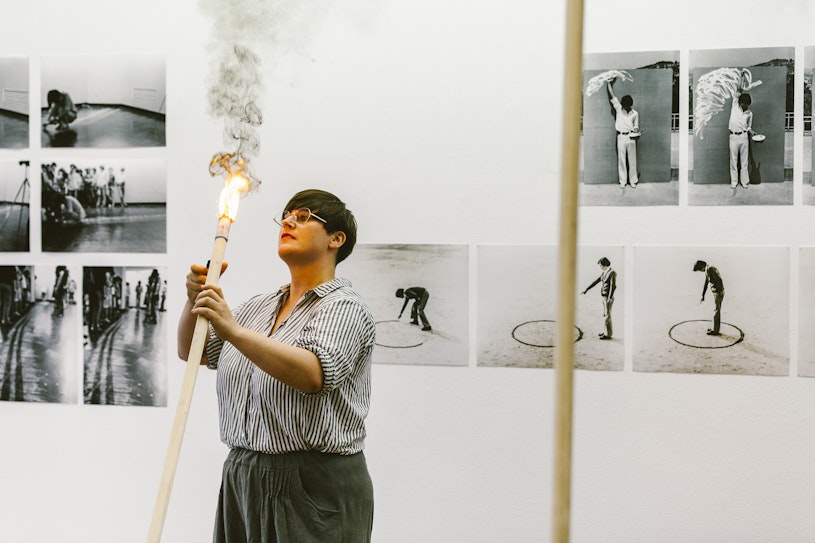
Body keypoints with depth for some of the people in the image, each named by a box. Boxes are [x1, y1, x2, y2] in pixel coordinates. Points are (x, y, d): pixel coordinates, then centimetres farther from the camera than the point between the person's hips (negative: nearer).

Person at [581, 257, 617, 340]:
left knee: (607, 316, -4)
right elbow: (595, 282, 15)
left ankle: (608, 334, 2)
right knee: (605, 315, 16)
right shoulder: (604, 273, 12)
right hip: (604, 297, 10)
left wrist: (610, 298, -33)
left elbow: (613, 286, -27)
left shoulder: (612, 273, -19)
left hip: (608, 297, -10)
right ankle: (607, 332, 25)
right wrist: (586, 290, 12)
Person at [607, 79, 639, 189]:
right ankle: (622, 181, 8)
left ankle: (633, 181, 11)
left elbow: (636, 126, 13)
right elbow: (612, 95, 1)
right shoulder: (618, 108, 3)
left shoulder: (635, 113, 5)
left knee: (632, 160, 4)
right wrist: (608, 83, 0)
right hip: (621, 137, 0)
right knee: (621, 160, 2)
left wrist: (636, 130, -10)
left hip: (631, 137, 0)